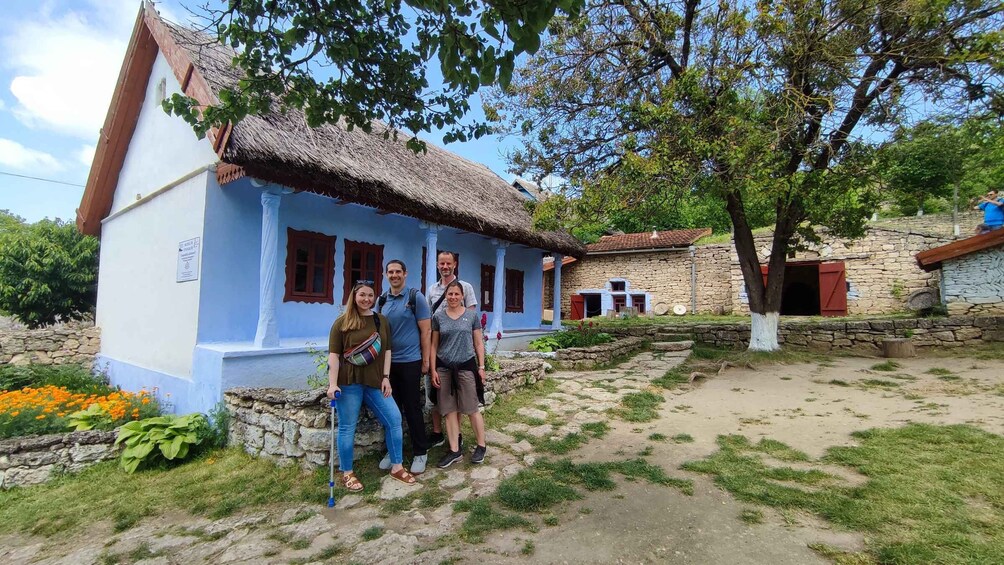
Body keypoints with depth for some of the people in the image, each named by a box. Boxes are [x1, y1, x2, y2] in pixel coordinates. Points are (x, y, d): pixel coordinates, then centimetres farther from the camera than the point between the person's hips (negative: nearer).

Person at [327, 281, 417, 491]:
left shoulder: (381, 321, 9)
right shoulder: (342, 322, -1)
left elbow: (387, 350, 9)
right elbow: (334, 355, -5)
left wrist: (386, 377, 1)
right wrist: (333, 384, -13)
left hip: (375, 381, 4)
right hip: (349, 382, -3)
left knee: (394, 419, 1)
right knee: (347, 427, 4)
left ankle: (396, 467, 16)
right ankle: (347, 474, 21)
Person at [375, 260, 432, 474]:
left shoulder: (415, 297, -6)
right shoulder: (382, 300, 7)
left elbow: (425, 331, -6)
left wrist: (425, 360, -7)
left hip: (409, 362, -4)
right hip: (387, 362, 4)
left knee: (412, 409, 3)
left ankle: (420, 453, 17)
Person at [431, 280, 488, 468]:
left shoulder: (472, 315, 1)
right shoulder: (438, 317, 4)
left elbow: (478, 343, 5)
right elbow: (434, 345, 5)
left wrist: (481, 366, 1)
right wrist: (433, 370, 0)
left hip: (466, 366, -2)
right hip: (444, 368, 2)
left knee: (472, 408, 4)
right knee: (449, 410, 6)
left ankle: (481, 446, 20)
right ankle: (454, 450, 17)